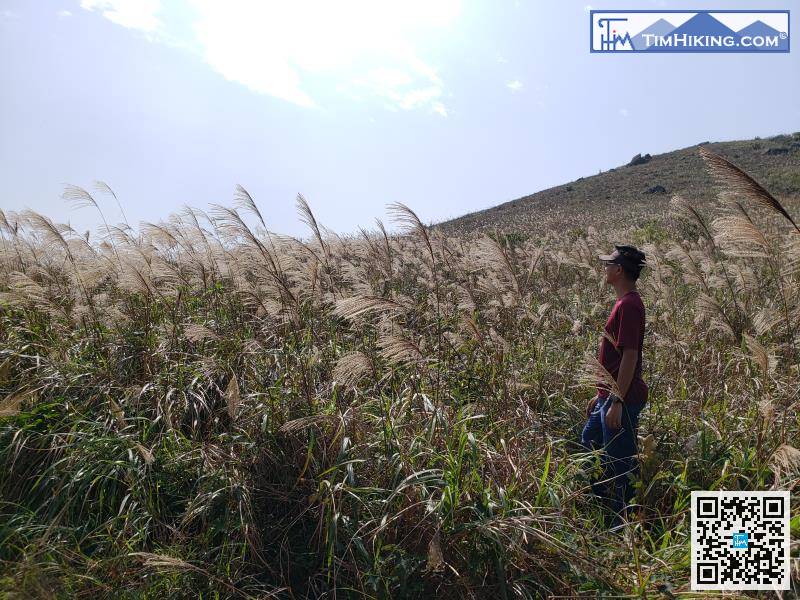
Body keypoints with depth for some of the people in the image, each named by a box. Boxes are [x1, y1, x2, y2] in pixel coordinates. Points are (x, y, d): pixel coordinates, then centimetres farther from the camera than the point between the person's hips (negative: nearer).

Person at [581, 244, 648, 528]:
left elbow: (630, 357, -23)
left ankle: (621, 524, 19)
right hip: (609, 396, 10)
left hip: (622, 400, -10)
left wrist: (617, 402, -22)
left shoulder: (629, 305, -18)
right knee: (588, 441, 21)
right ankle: (602, 504, 36)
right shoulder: (625, 302, 12)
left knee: (619, 464, 3)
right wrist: (600, 395, 20)